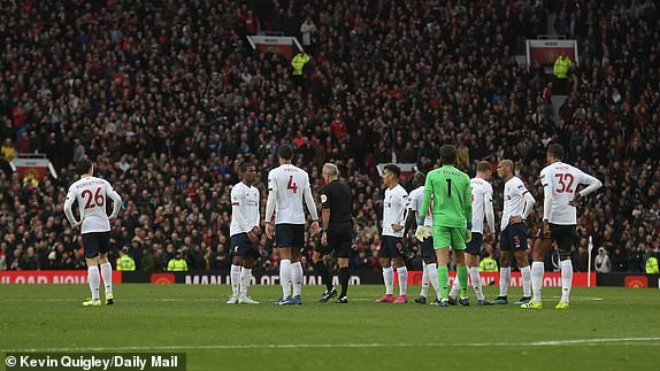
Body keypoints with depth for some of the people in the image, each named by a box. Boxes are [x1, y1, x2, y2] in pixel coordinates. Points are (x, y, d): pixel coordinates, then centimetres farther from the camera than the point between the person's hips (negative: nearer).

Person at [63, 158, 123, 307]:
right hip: (104, 226, 3)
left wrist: (74, 223, -1)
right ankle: (109, 293, 15)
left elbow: (67, 207, -14)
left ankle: (95, 298, -6)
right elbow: (117, 199, -3)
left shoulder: (75, 186, -3)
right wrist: (113, 215, 11)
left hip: (88, 228, -3)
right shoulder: (102, 182, 3)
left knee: (92, 262, -3)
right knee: (103, 258, 20)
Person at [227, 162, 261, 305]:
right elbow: (237, 213, -13)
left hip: (251, 232, 7)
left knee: (249, 263, 4)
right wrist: (248, 231, -16)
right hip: (239, 230, -7)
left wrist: (256, 226, 1)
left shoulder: (255, 191, 17)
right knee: (237, 260, -13)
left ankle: (243, 295, 7)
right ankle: (234, 295, -13)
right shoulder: (238, 189, -8)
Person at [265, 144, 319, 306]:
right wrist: (315, 220, 12)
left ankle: (286, 296, -19)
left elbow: (272, 199, -8)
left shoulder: (274, 173, -3)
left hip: (283, 220, -4)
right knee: (295, 259, 12)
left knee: (285, 258, -10)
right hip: (299, 219, 4)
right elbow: (309, 198, 8)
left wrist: (268, 222, -7)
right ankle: (297, 295, 11)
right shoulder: (302, 174, 9)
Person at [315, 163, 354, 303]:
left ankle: (330, 288, -2)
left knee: (317, 257, 7)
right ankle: (343, 295, -1)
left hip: (333, 227, -6)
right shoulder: (347, 188, 14)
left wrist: (324, 231, -15)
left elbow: (326, 211, -14)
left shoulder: (328, 189, -7)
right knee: (343, 262, 4)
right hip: (347, 227, 6)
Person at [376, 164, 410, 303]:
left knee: (398, 261, -7)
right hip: (386, 233, 10)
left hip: (396, 233, -10)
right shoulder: (387, 192, 17)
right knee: (384, 261, 10)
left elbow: (409, 209, -22)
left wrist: (402, 225, -19)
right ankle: (389, 294, 16)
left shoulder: (400, 192, -13)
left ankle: (403, 295, -4)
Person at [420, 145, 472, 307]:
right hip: (459, 221, 2)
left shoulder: (432, 175, 1)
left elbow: (426, 199, -2)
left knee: (442, 261, -8)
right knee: (460, 260, 15)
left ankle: (444, 296, -21)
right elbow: (468, 204, 8)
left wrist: (421, 222, 2)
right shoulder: (464, 177, 5)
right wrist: (469, 227, 17)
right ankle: (464, 296, 21)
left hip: (440, 221, -2)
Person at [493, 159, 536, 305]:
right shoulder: (507, 185, 19)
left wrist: (522, 217, -16)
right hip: (506, 226, 10)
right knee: (503, 259, 11)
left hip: (515, 225, -10)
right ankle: (502, 296, 16)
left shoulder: (515, 183, -12)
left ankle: (527, 296, -8)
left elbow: (530, 200, -23)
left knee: (521, 259, -8)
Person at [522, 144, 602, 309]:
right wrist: (579, 195, 12)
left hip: (552, 221, -4)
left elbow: (548, 197, -16)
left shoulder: (547, 171, -4)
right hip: (570, 220, 4)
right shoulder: (574, 171, 11)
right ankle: (565, 299, 1)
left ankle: (536, 300, -2)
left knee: (538, 256, 4)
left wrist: (546, 221, -18)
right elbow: (597, 183, 15)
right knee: (565, 257, 14)